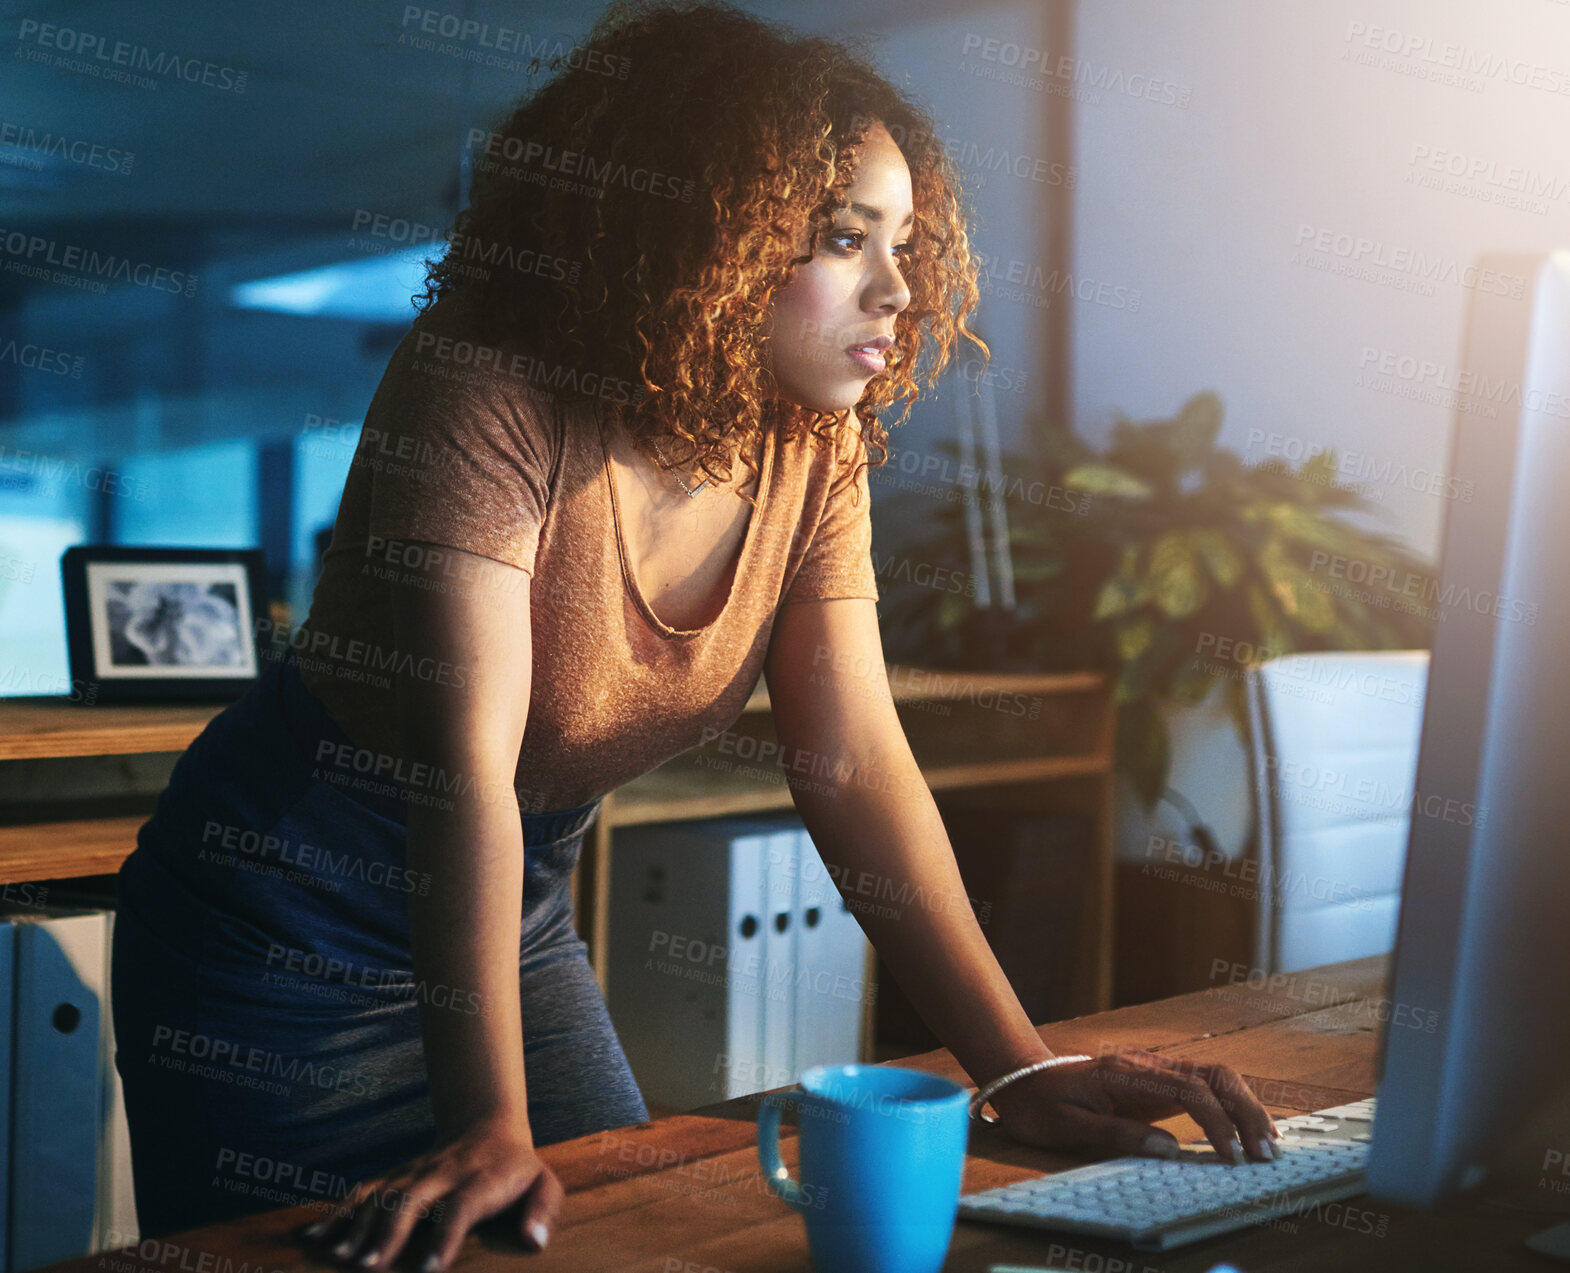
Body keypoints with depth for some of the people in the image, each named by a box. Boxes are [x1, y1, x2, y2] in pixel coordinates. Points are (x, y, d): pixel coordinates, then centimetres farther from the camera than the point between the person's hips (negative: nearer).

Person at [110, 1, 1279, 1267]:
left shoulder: (817, 448, -7)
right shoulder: (493, 395, -26)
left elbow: (856, 764, -11)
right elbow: (468, 764, -33)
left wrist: (1022, 1070, -19)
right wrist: (491, 1129, -39)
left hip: (516, 912, 6)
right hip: (288, 918, -5)